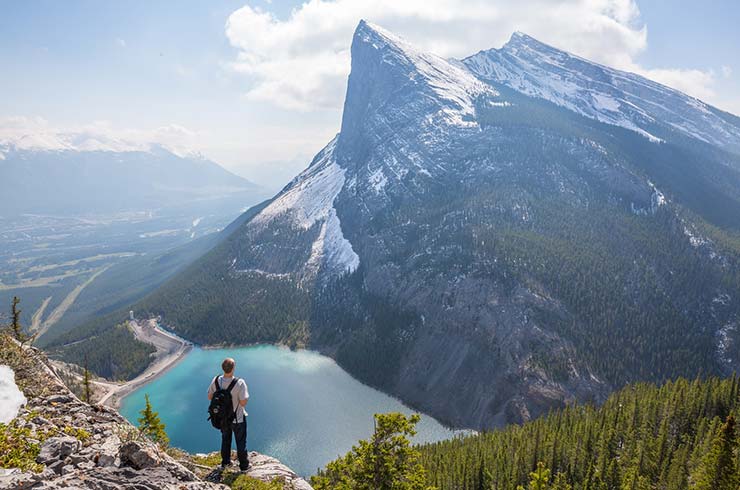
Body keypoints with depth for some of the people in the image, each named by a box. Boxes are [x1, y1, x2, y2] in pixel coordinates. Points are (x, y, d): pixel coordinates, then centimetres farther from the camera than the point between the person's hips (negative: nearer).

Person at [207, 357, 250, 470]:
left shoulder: (216, 380, -17)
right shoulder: (239, 383, -31)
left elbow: (210, 396, -5)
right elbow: (243, 403, -28)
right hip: (237, 418, -4)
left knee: (225, 439, 28)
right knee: (241, 442, 17)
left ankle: (225, 462, 45)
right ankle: (244, 465, 32)